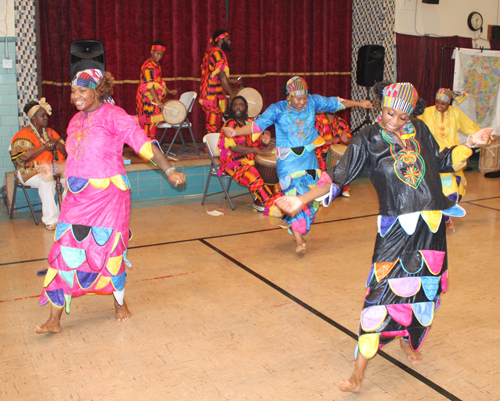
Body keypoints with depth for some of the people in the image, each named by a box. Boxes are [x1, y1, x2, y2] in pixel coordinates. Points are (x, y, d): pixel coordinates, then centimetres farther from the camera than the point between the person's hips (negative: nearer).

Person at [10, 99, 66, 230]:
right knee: (47, 179, -37)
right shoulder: (24, 134, -2)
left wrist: (57, 143, -8)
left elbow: (64, 152, 13)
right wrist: (45, 147, -16)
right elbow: (23, 157, -17)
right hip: (31, 171, -5)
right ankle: (50, 219, -30)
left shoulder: (50, 132, 16)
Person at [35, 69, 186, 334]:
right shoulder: (76, 120, 12)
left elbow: (143, 144, -16)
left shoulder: (113, 116, -10)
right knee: (65, 251, 1)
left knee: (109, 250, 5)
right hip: (77, 196, 6)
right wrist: (67, 187, 22)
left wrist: (169, 170, -24)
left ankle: (120, 303, 31)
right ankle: (54, 320, 8)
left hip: (108, 195, -6)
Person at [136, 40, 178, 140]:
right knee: (149, 123, -9)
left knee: (153, 122, 12)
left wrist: (168, 91, 29)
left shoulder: (157, 64, 15)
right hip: (147, 100, -9)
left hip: (154, 99, 9)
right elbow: (150, 85, -26)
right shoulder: (148, 66, -16)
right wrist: (157, 101, -33)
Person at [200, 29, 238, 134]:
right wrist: (232, 95, -23)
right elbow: (221, 76, -22)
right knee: (213, 129, -6)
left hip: (207, 95, 10)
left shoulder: (209, 52, 18)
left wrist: (229, 81, 24)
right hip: (214, 98, -10)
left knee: (217, 126, 15)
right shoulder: (218, 53, -14)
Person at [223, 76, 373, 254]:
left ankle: (298, 230, 27)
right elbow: (258, 124, -17)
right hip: (288, 160, -4)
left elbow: (334, 103, 12)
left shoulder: (313, 102, 0)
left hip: (309, 157, 5)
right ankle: (299, 240, -12)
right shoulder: (277, 109, -10)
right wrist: (236, 132, -31)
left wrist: (359, 103, 17)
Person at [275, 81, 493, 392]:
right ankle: (358, 374, -3)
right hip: (396, 228, -4)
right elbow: (339, 176, -6)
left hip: (432, 226, 5)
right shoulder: (369, 140, -2)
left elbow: (440, 162, 22)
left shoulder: (420, 130, 9)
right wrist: (302, 200, -14)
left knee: (425, 288, 12)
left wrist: (470, 144, 14)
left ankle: (408, 340, 41)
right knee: (383, 292, -10)